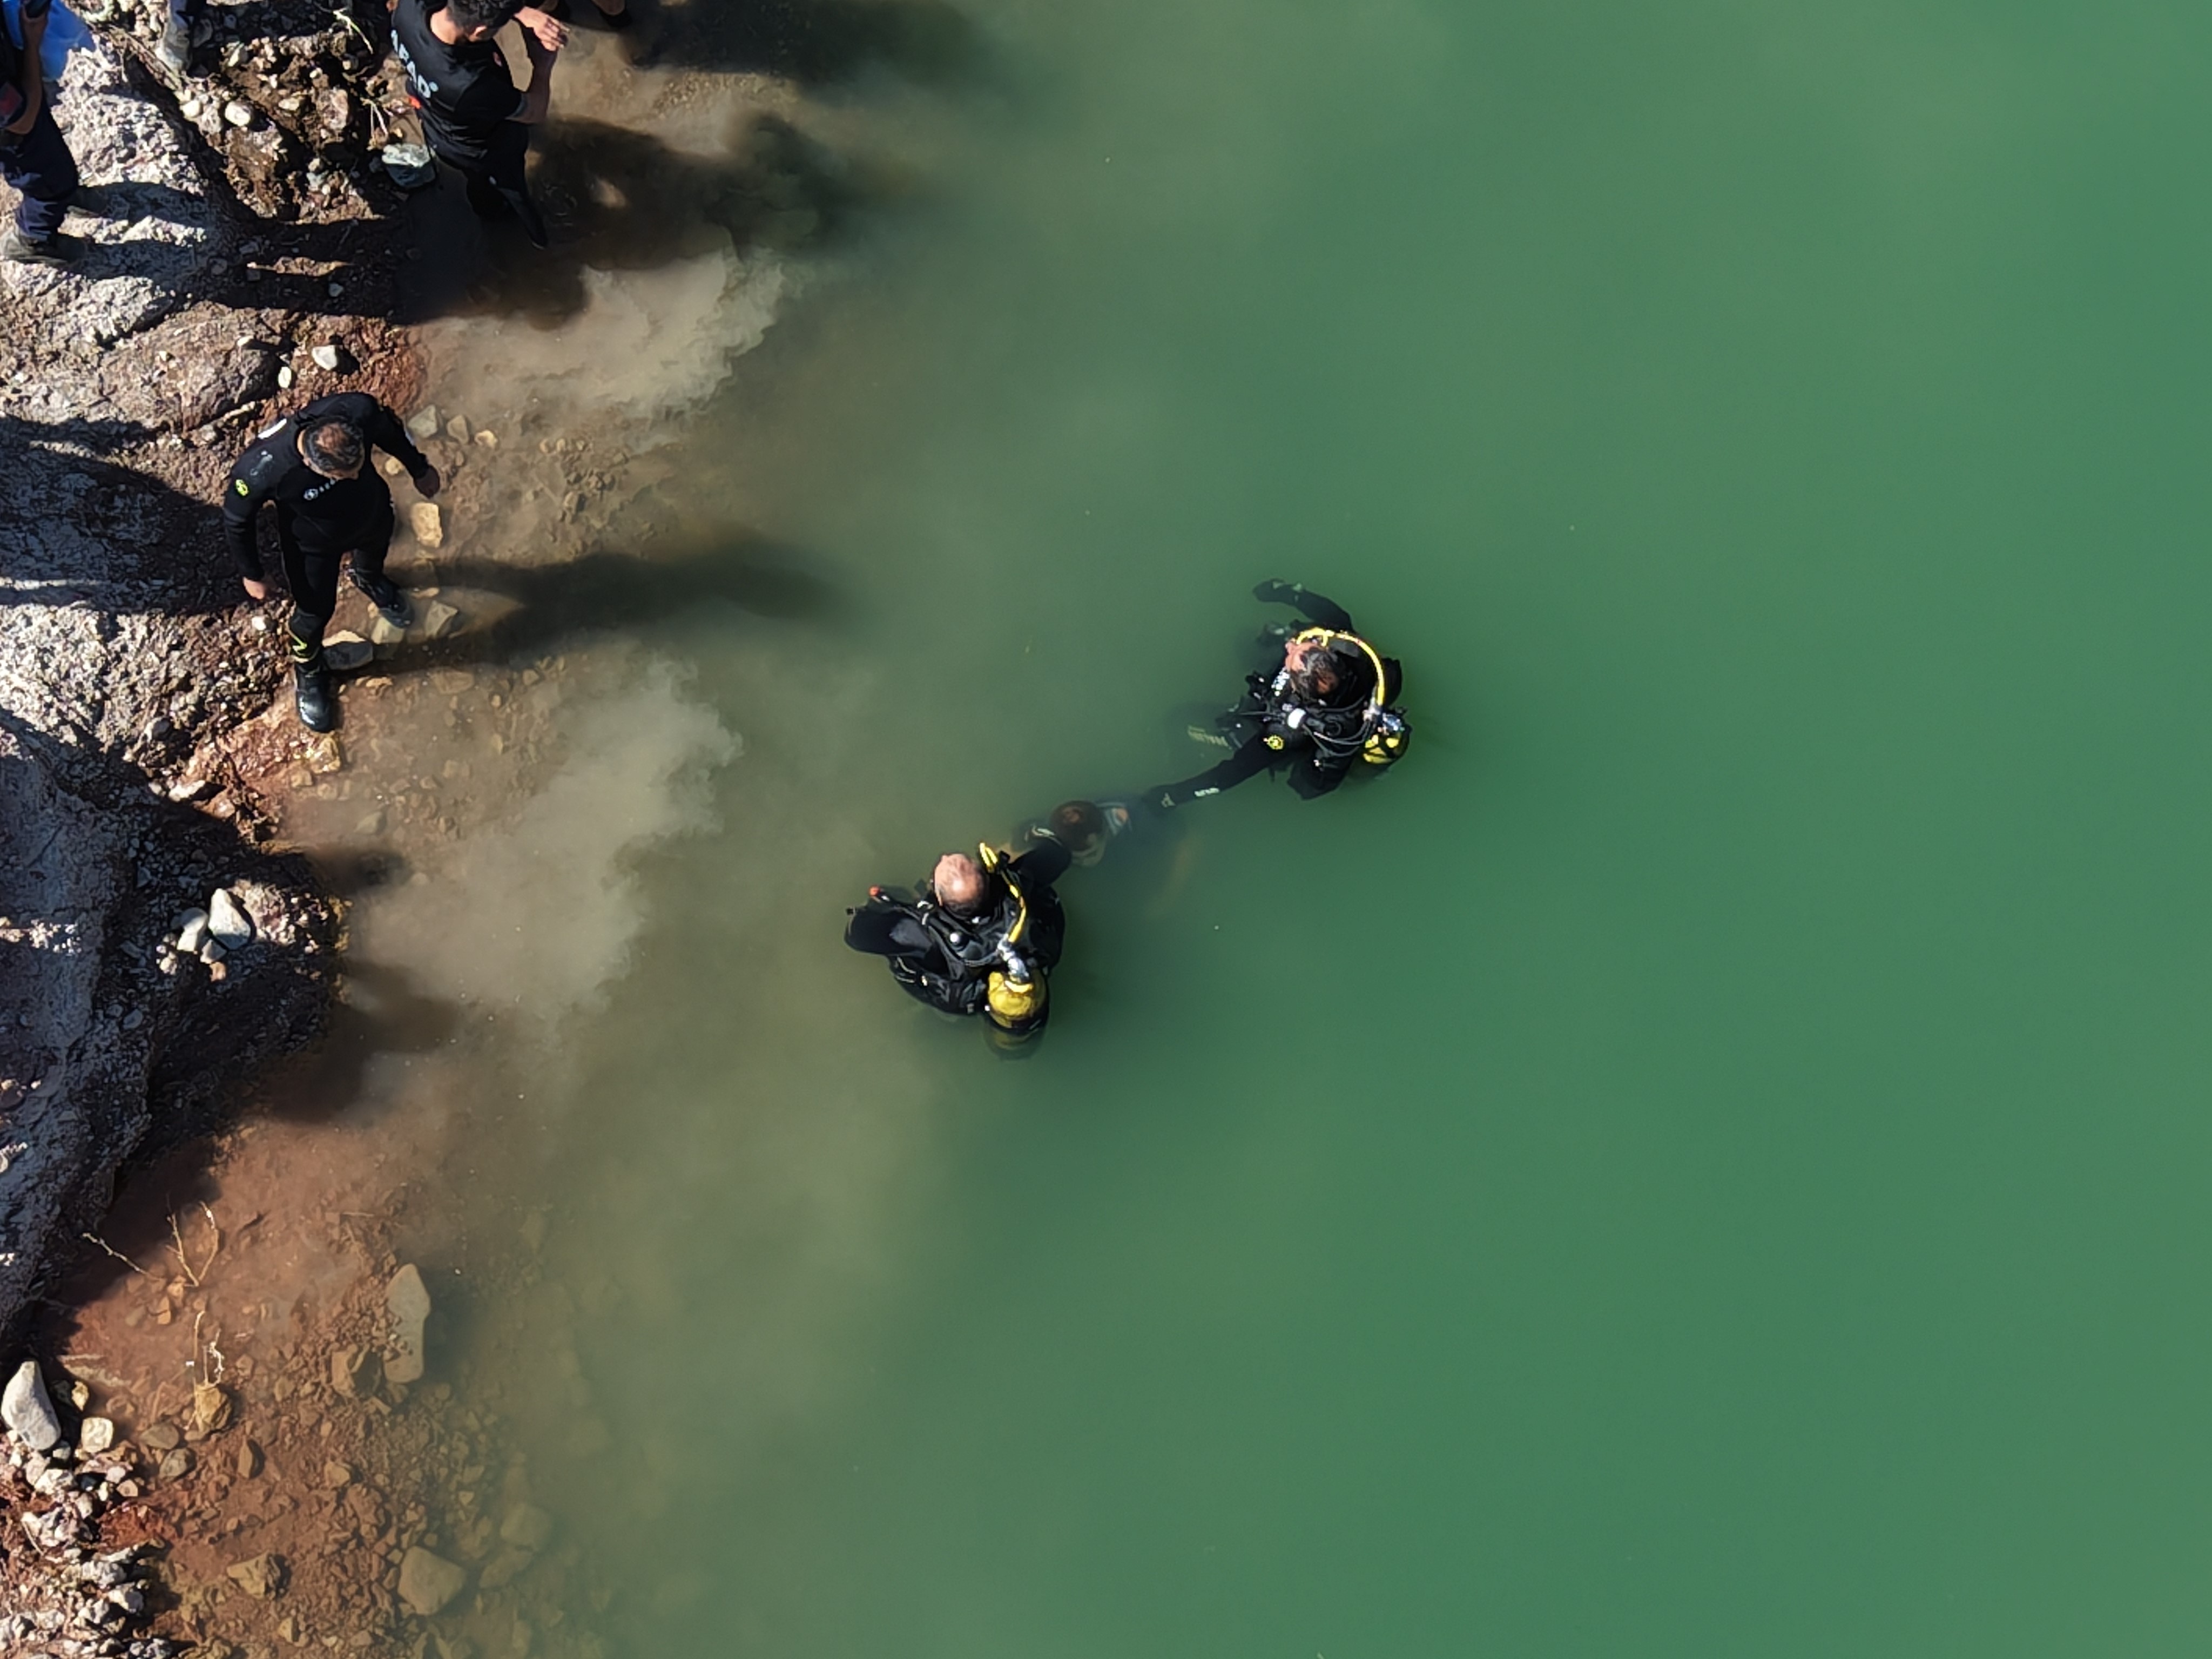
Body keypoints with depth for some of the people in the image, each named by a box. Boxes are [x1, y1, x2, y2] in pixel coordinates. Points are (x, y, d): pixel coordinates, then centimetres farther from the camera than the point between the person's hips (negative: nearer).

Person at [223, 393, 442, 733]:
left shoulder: (359, 410, -39)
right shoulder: (260, 471, -44)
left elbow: (389, 429, -12)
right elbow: (236, 522, -22)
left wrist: (419, 469, 4)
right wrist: (252, 575, -8)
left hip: (371, 511, 3)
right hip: (314, 545, -3)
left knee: (376, 546, 36)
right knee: (314, 612, 20)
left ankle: (370, 579, 74)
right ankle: (308, 672, 54)